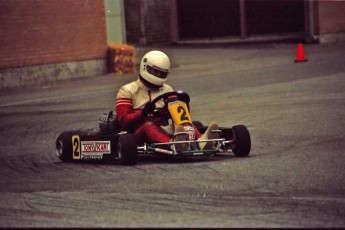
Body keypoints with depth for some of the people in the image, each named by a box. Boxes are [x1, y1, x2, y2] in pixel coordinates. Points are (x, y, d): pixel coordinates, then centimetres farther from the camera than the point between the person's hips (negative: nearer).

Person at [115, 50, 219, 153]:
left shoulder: (167, 90, 22)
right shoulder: (127, 91, 7)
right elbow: (124, 120, -5)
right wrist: (142, 113, -23)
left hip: (163, 131, 5)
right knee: (148, 126, -37)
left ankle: (201, 142, -58)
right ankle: (174, 145, -70)